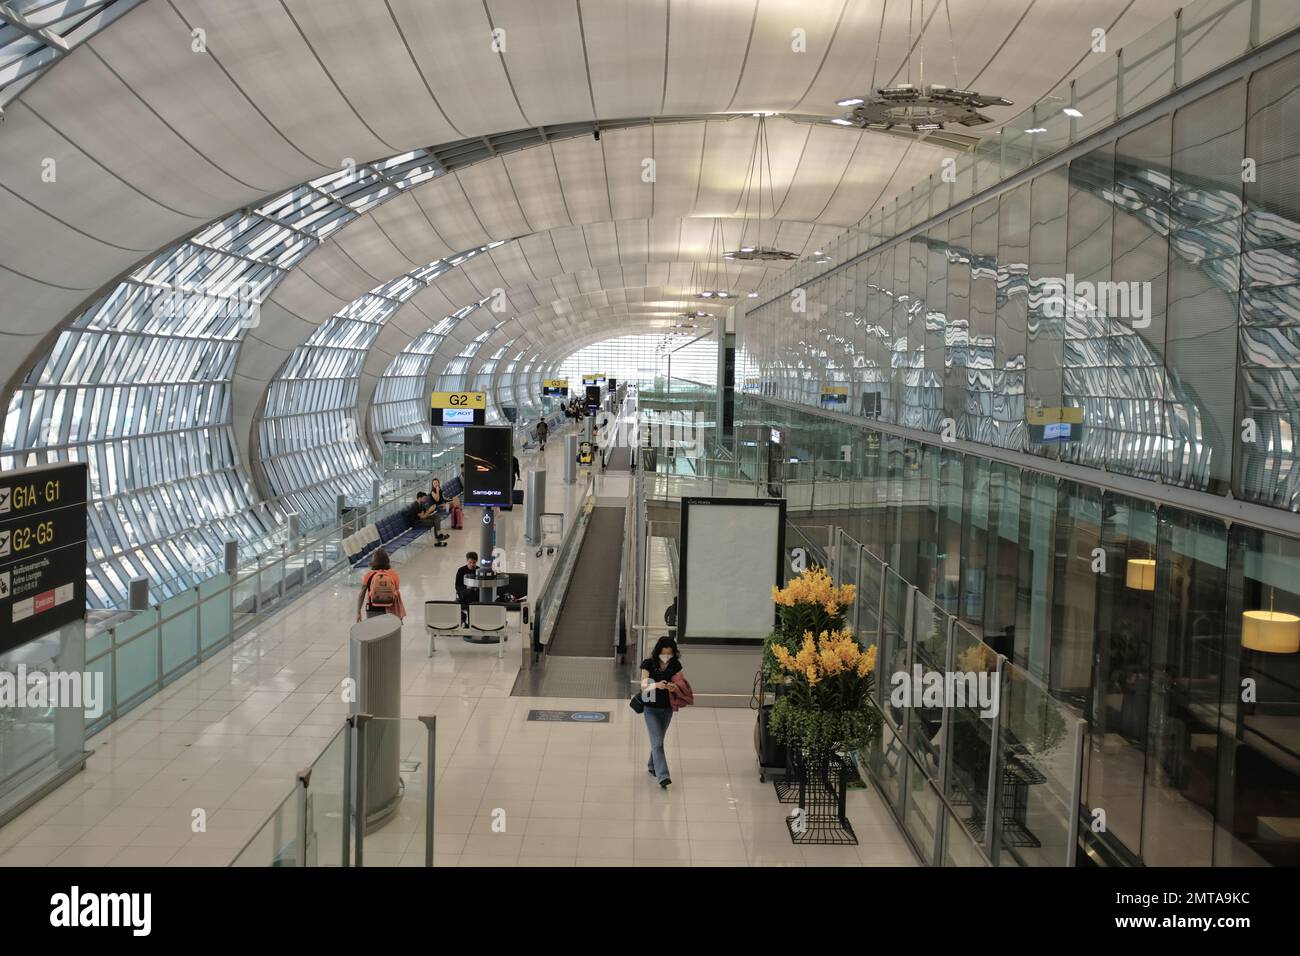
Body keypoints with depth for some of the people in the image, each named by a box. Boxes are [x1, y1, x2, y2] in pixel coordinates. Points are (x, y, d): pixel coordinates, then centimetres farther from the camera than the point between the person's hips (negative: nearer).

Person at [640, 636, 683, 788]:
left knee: (658, 741, 17)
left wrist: (674, 687, -22)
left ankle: (652, 766, 39)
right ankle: (662, 776, -16)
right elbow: (643, 686, -19)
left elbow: (680, 684, 2)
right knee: (657, 742, -11)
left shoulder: (675, 665, -4)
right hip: (652, 709, -3)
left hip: (667, 708, 4)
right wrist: (656, 685, -39)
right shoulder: (649, 664, -13)